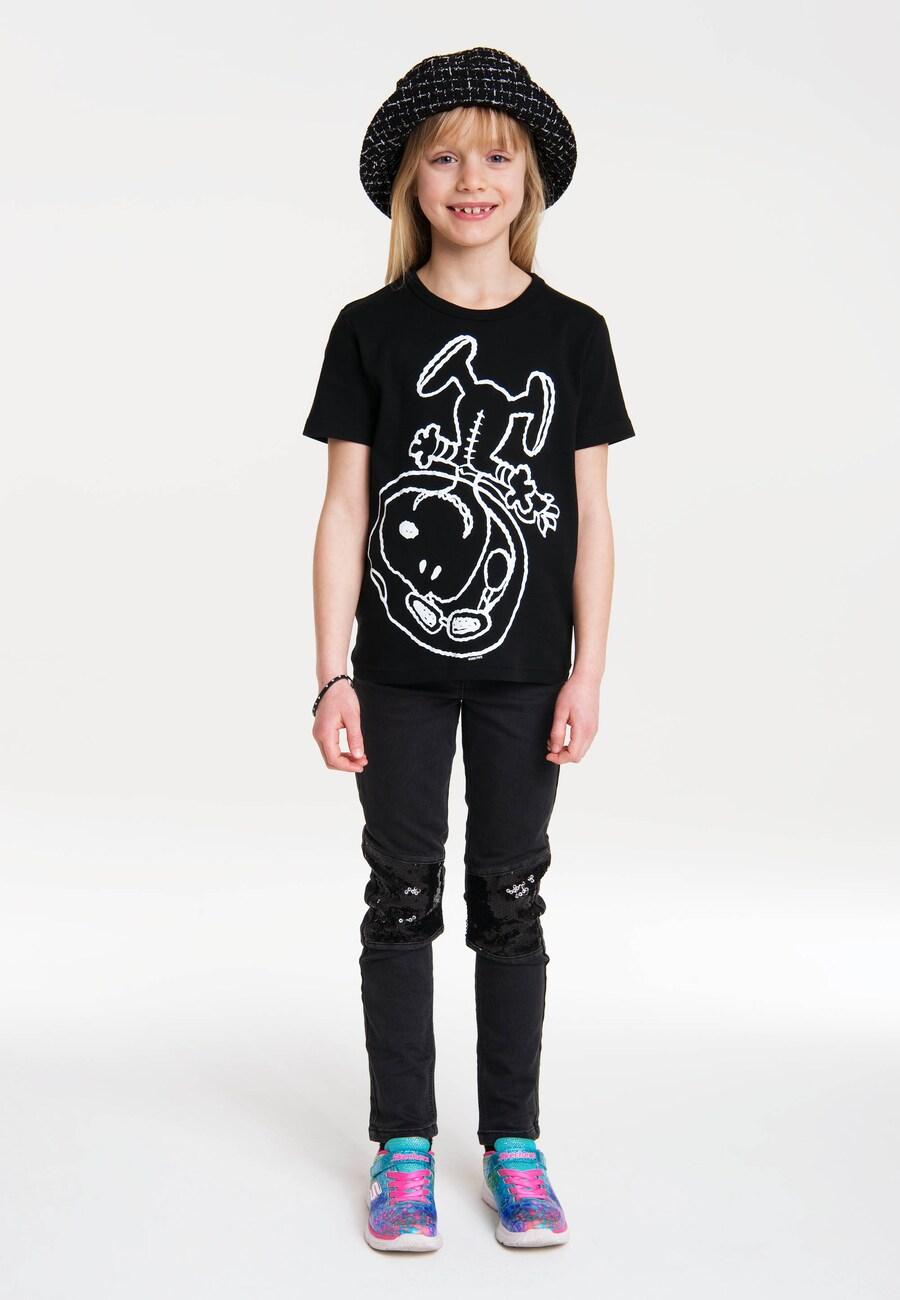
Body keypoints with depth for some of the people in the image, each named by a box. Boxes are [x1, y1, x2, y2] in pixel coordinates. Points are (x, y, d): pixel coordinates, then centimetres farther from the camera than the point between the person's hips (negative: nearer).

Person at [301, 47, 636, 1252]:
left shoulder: (572, 333, 2)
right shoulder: (371, 330, 0)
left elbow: (590, 516, 2)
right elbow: (344, 509, -1)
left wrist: (589, 671, -3)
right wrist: (333, 676, -6)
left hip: (523, 669, 1)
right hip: (400, 668, 0)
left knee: (511, 897, 9)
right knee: (403, 894, 8)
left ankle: (515, 1145, 22)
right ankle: (404, 1149, 20)